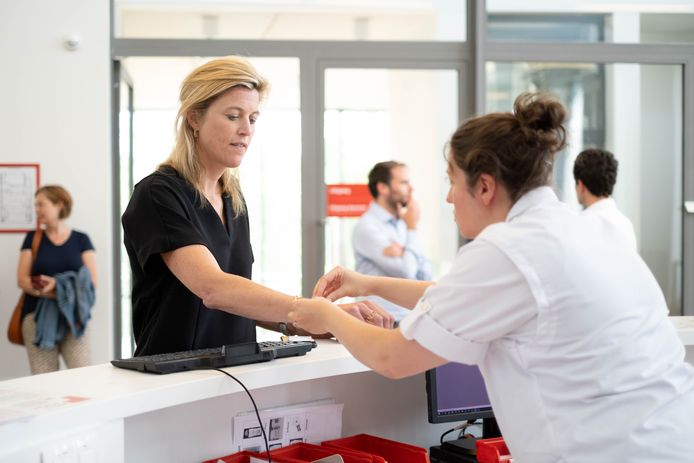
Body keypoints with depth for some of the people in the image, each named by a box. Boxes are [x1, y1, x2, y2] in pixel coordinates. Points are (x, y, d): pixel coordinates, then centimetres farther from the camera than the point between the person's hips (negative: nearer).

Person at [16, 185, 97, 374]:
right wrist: (58, 293, -14)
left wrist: (57, 284, -16)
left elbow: (91, 280, 0)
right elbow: (22, 280, 2)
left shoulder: (81, 240, 8)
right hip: (38, 316, 1)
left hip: (74, 316, -1)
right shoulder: (33, 238, 10)